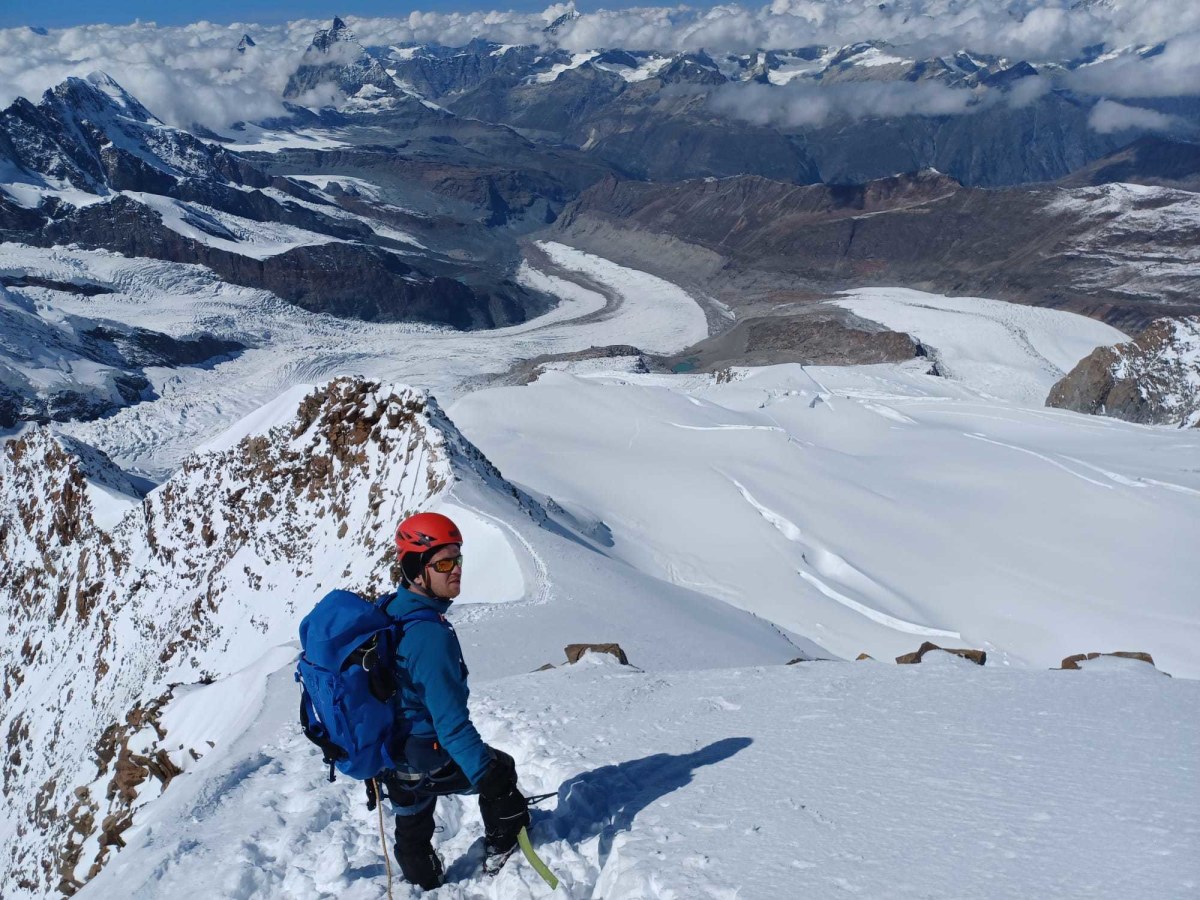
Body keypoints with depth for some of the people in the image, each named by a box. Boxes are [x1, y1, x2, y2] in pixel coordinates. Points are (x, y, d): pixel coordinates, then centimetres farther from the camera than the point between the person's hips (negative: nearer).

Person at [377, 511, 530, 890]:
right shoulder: (430, 635, -32)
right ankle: (503, 849, 41)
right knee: (500, 770, 20)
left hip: (386, 757, 7)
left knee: (413, 829, 27)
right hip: (426, 762, -7)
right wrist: (485, 773, -25)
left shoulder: (387, 612, -3)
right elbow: (452, 723, -32)